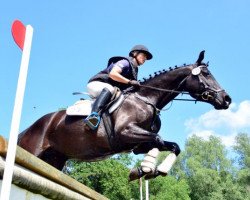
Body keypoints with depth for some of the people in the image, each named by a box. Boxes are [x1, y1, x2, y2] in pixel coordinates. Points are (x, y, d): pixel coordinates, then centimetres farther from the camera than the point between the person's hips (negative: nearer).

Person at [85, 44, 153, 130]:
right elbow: (112, 74, -25)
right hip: (96, 84, -10)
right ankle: (94, 115, -56)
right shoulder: (125, 62, -8)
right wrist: (129, 82, -24)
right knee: (109, 89, -39)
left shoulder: (134, 69, 18)